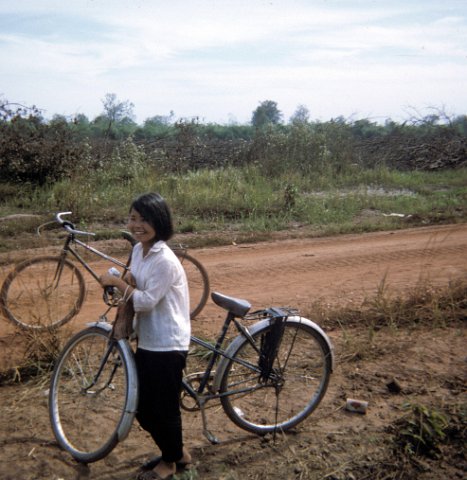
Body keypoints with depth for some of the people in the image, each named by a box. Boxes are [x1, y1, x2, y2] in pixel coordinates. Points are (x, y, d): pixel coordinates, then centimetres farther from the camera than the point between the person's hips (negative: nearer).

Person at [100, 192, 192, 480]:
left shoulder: (165, 260, -22)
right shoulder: (139, 250, 5)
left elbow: (147, 301, -22)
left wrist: (117, 282, -14)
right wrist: (125, 284, -3)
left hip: (167, 346, -9)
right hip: (147, 341, 9)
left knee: (165, 408, 7)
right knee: (143, 408, 17)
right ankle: (177, 452, 38)